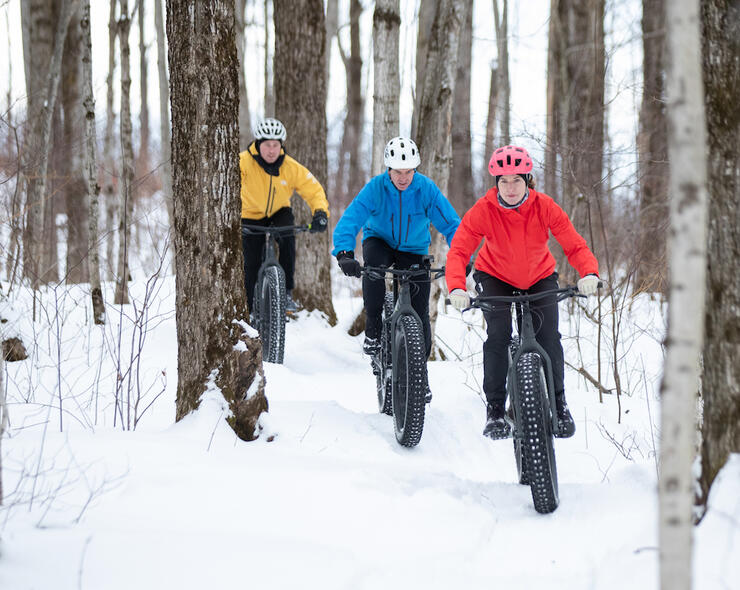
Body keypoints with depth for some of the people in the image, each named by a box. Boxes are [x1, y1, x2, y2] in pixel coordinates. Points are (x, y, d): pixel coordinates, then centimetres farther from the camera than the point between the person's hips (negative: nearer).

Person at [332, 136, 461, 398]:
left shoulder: (427, 189, -21)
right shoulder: (375, 188, -23)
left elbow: (451, 224, -20)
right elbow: (348, 221, -29)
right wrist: (345, 253, -46)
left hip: (414, 249, 1)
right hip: (380, 240, -1)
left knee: (420, 314, -4)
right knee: (373, 263, -37)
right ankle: (373, 331, -21)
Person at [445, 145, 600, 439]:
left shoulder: (544, 207, -25)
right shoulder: (483, 210, -27)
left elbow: (575, 245, -26)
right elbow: (458, 251, -31)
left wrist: (590, 274, -46)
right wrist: (456, 288, -49)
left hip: (540, 277, 1)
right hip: (495, 276, -1)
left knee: (549, 336, -12)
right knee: (498, 334, -18)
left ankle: (558, 403, 8)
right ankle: (495, 409, -3)